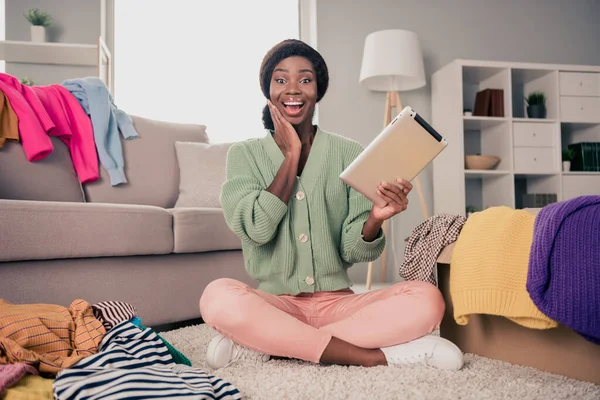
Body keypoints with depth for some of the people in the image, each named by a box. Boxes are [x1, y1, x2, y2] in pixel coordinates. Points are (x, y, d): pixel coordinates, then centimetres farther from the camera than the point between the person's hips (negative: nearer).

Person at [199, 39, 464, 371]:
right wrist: (291, 155, -8)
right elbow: (256, 229, -13)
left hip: (336, 303, 2)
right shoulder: (244, 154, 4)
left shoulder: (349, 154, 4)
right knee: (218, 297, -33)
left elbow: (354, 252, -2)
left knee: (427, 299, -24)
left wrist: (375, 219, -23)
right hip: (275, 304, -1)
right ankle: (376, 354, -24)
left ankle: (261, 344, -22)